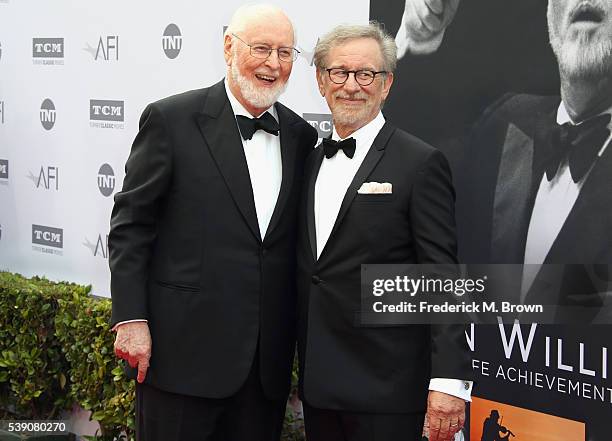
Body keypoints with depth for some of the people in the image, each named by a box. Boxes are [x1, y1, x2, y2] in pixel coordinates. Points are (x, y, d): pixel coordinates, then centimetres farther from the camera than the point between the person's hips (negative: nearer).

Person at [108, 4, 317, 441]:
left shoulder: (302, 137, 10)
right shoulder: (171, 120, -3)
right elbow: (130, 226, -4)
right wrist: (130, 319, -10)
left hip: (268, 359, 4)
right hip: (183, 350, -4)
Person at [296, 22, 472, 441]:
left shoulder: (421, 164, -7)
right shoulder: (312, 161, 13)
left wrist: (449, 380, -19)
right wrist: (301, 368, 11)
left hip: (385, 390, -6)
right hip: (318, 384, 6)